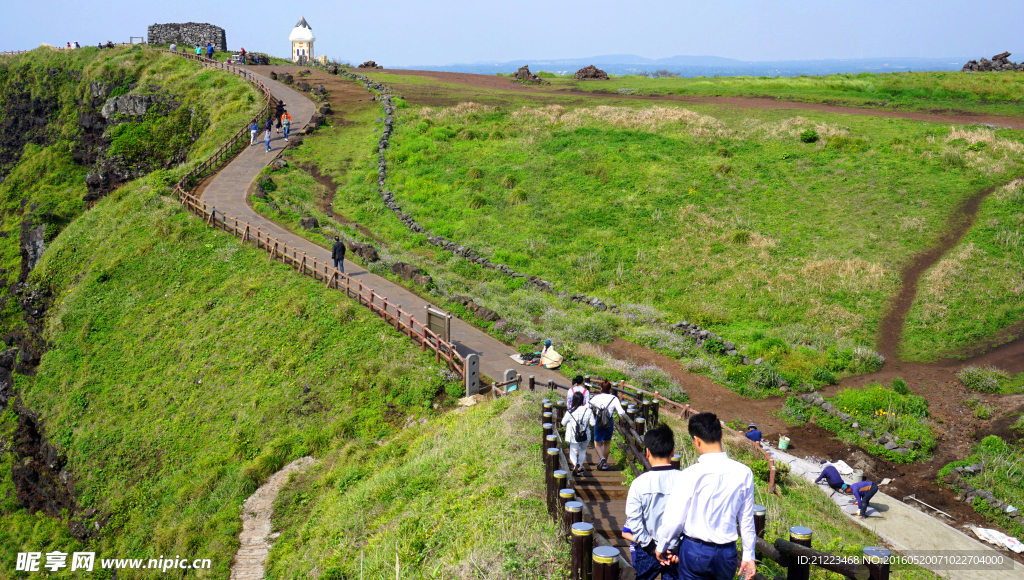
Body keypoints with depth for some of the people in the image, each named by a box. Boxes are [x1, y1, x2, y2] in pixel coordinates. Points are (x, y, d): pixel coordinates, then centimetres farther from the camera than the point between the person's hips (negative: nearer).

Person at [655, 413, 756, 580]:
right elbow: (746, 519, 1)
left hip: (695, 551, -3)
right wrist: (748, 555, 14)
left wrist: (661, 546, 6)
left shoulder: (691, 475, -19)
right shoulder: (743, 473, -8)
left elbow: (674, 519, -12)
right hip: (727, 553, 3)